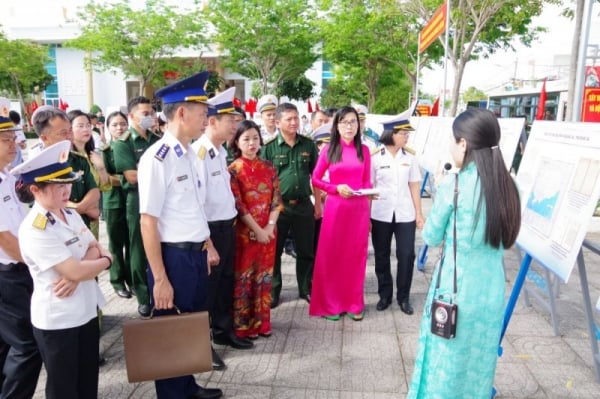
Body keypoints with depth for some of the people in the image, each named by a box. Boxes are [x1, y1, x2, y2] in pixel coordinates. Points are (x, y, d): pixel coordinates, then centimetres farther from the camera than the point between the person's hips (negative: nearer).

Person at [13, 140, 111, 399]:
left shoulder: (71, 215, 4)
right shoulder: (34, 230, -22)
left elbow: (95, 250, 2)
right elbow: (75, 271, -25)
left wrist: (76, 274, -18)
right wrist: (106, 260, -7)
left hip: (86, 310, 7)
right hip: (56, 320, -7)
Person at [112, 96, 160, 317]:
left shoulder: (158, 140, 10)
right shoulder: (123, 143, -5)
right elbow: (132, 177, -13)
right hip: (138, 201, -4)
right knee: (140, 251, 7)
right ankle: (144, 297, 20)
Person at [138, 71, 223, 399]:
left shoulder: (190, 155, 7)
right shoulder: (157, 159, -19)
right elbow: (148, 222, -19)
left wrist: (208, 247, 20)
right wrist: (160, 278, -18)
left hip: (196, 255, 9)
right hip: (173, 257, -8)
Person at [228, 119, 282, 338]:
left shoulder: (268, 167, 7)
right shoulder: (234, 170, -6)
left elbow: (276, 199, 4)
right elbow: (237, 205, -12)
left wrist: (270, 226, -9)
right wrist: (257, 230, -15)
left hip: (268, 231, 4)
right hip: (244, 232, -4)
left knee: (264, 276, 11)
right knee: (243, 277, 4)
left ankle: (262, 322, 25)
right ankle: (243, 325, 16)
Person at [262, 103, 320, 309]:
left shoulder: (308, 145, 3)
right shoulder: (270, 148, -4)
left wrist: (318, 202, 7)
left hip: (303, 205, 2)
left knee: (306, 251, 11)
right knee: (274, 252, 8)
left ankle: (306, 289, 27)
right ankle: (273, 291, 23)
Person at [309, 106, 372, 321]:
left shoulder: (364, 150, 5)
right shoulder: (329, 150, -1)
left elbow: (367, 181, 12)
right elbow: (316, 180, 1)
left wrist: (369, 191, -7)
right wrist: (336, 188, -12)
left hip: (359, 208, 2)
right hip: (335, 207, -2)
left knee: (356, 256, 9)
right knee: (331, 256, 4)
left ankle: (354, 304, 21)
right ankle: (329, 304, 17)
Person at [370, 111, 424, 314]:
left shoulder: (410, 158, 5)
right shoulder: (375, 158, -3)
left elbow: (414, 187, 8)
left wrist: (419, 214, 5)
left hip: (405, 214, 2)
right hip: (380, 215, -1)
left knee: (406, 255, 2)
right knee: (381, 257, 9)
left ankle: (404, 297, 17)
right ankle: (385, 294, 24)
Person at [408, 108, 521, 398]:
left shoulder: (453, 185, -17)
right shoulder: (508, 186, -1)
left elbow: (431, 237, -5)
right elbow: (505, 239, 12)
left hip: (456, 287, -5)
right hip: (492, 289, 5)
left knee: (446, 365, 14)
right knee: (478, 365, 22)